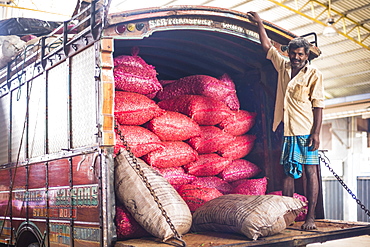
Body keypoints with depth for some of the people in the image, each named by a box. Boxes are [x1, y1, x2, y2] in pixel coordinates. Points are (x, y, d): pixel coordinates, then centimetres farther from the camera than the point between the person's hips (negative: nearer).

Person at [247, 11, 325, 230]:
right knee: (288, 172, 7)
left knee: (310, 171, -5)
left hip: (306, 132, -5)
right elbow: (267, 46, 25)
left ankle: (311, 217, -3)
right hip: (288, 130, 5)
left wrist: (316, 133, -14)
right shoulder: (283, 67, 12)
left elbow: (318, 106, -7)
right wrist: (260, 24, 26)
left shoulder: (314, 74, -2)